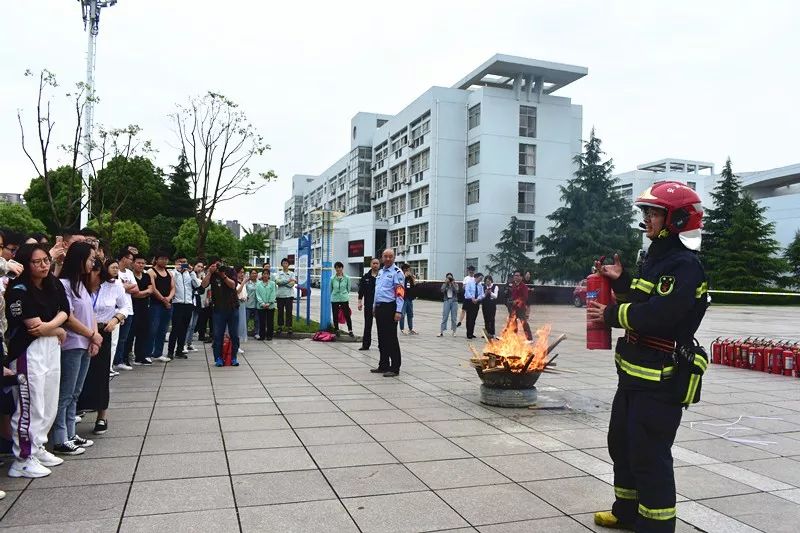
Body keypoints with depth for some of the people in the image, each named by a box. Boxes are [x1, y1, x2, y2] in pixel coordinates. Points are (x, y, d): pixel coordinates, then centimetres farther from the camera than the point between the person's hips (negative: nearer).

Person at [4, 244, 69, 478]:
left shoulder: (54, 284, 7)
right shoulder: (19, 291, -14)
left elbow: (64, 311, 3)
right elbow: (35, 326, -15)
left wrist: (49, 325, -16)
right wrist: (59, 331, 0)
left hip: (52, 349, 7)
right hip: (28, 352, -7)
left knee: (50, 405, 15)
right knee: (30, 407, -2)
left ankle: (37, 448, 30)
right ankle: (23, 459, 10)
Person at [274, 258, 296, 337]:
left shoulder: (292, 274, 6)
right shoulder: (278, 273, 8)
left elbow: (292, 284, -9)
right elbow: (277, 281, -10)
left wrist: (282, 282, -9)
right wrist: (288, 281, -13)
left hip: (289, 295, -1)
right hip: (280, 295, 1)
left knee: (289, 312, -2)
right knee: (280, 311, 6)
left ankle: (289, 328, 1)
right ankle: (280, 327, 15)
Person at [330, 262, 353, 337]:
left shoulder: (346, 278, 0)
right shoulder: (332, 278, 1)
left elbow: (348, 289, 10)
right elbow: (330, 289, 12)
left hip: (344, 299, -1)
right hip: (334, 300, 1)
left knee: (347, 315, -2)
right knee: (335, 316, 7)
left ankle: (350, 331, 5)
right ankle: (336, 330, 20)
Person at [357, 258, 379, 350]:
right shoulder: (366, 277, 6)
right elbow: (361, 290, 9)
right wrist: (360, 302, 4)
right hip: (368, 305, 2)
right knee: (367, 325, 8)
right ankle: (365, 344, 14)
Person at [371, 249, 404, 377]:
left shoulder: (397, 272, -8)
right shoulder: (380, 272, 17)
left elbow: (400, 293, -15)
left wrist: (398, 311, -21)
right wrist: (374, 306, 20)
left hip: (390, 308, -8)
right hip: (379, 307, 8)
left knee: (391, 339, -5)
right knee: (382, 338, 13)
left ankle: (395, 368, 1)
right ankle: (383, 366, 22)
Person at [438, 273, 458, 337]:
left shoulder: (455, 285, 6)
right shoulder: (444, 284, 7)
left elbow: (456, 291, -12)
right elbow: (442, 290, -13)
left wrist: (453, 284, -13)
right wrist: (446, 283, -14)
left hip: (454, 301, 0)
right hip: (446, 301, 0)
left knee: (453, 318, 3)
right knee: (444, 317, -5)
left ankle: (454, 331, 10)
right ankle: (441, 332, -5)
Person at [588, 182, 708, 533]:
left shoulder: (685, 266, -18)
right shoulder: (656, 258, 15)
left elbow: (657, 315, -28)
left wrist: (611, 315, -15)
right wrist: (620, 281, 4)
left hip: (661, 381, -11)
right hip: (634, 373, 11)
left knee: (649, 456, -4)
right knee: (621, 443, 21)